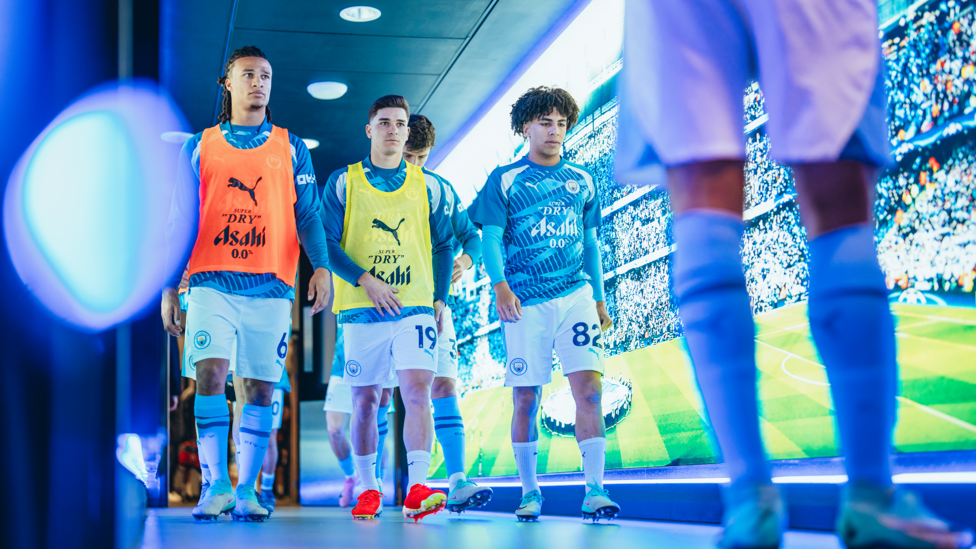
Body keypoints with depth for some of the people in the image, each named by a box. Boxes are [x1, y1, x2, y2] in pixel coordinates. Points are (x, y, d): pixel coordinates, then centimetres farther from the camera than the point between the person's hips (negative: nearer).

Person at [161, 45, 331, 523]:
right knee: (211, 372, -15)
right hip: (212, 283, 0)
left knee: (261, 388, 0)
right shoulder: (199, 147, 13)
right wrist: (168, 287, 5)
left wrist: (321, 268, -8)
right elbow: (180, 222, 12)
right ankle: (217, 486, -12)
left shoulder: (290, 148, 14)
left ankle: (246, 491, 7)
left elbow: (307, 215, 8)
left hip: (270, 287, 1)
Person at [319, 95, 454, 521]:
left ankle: (416, 491, -17)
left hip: (415, 307, 0)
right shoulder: (342, 183, 5)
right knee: (365, 401, 6)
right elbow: (326, 241, 0)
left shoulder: (427, 187, 10)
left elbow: (443, 245, 16)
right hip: (362, 310, 0)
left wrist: (440, 297, 6)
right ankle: (368, 490, 17)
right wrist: (365, 280, -12)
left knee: (417, 392, -14)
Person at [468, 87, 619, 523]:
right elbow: (491, 237, 0)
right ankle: (529, 490, 15)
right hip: (525, 302, -2)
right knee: (526, 398, 2)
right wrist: (500, 285, -16)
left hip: (576, 295, 2)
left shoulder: (581, 180, 14)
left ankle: (594, 490, -10)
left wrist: (599, 299, 16)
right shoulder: (504, 180, 5)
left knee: (588, 388, -12)